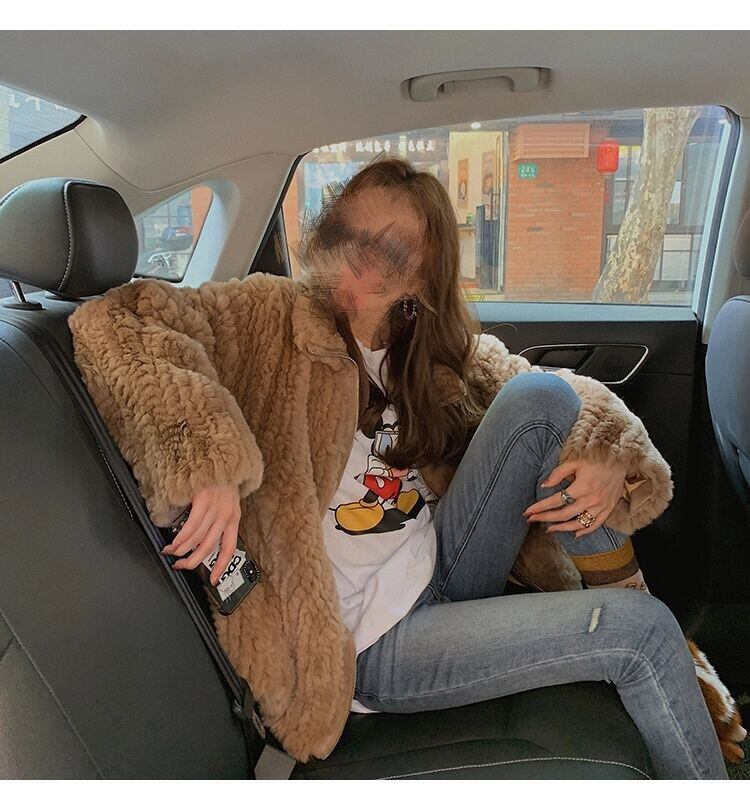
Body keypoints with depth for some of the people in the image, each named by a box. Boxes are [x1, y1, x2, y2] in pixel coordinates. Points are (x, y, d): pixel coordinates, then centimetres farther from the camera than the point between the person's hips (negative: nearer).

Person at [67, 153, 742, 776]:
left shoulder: (435, 349, 5)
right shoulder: (274, 317, -11)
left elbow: (570, 396, 10)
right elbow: (115, 322, -24)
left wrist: (609, 457, -12)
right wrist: (208, 457, -39)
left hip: (443, 566, 6)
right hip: (375, 641, -5)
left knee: (540, 395, -14)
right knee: (643, 629, -15)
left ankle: (619, 593, 0)